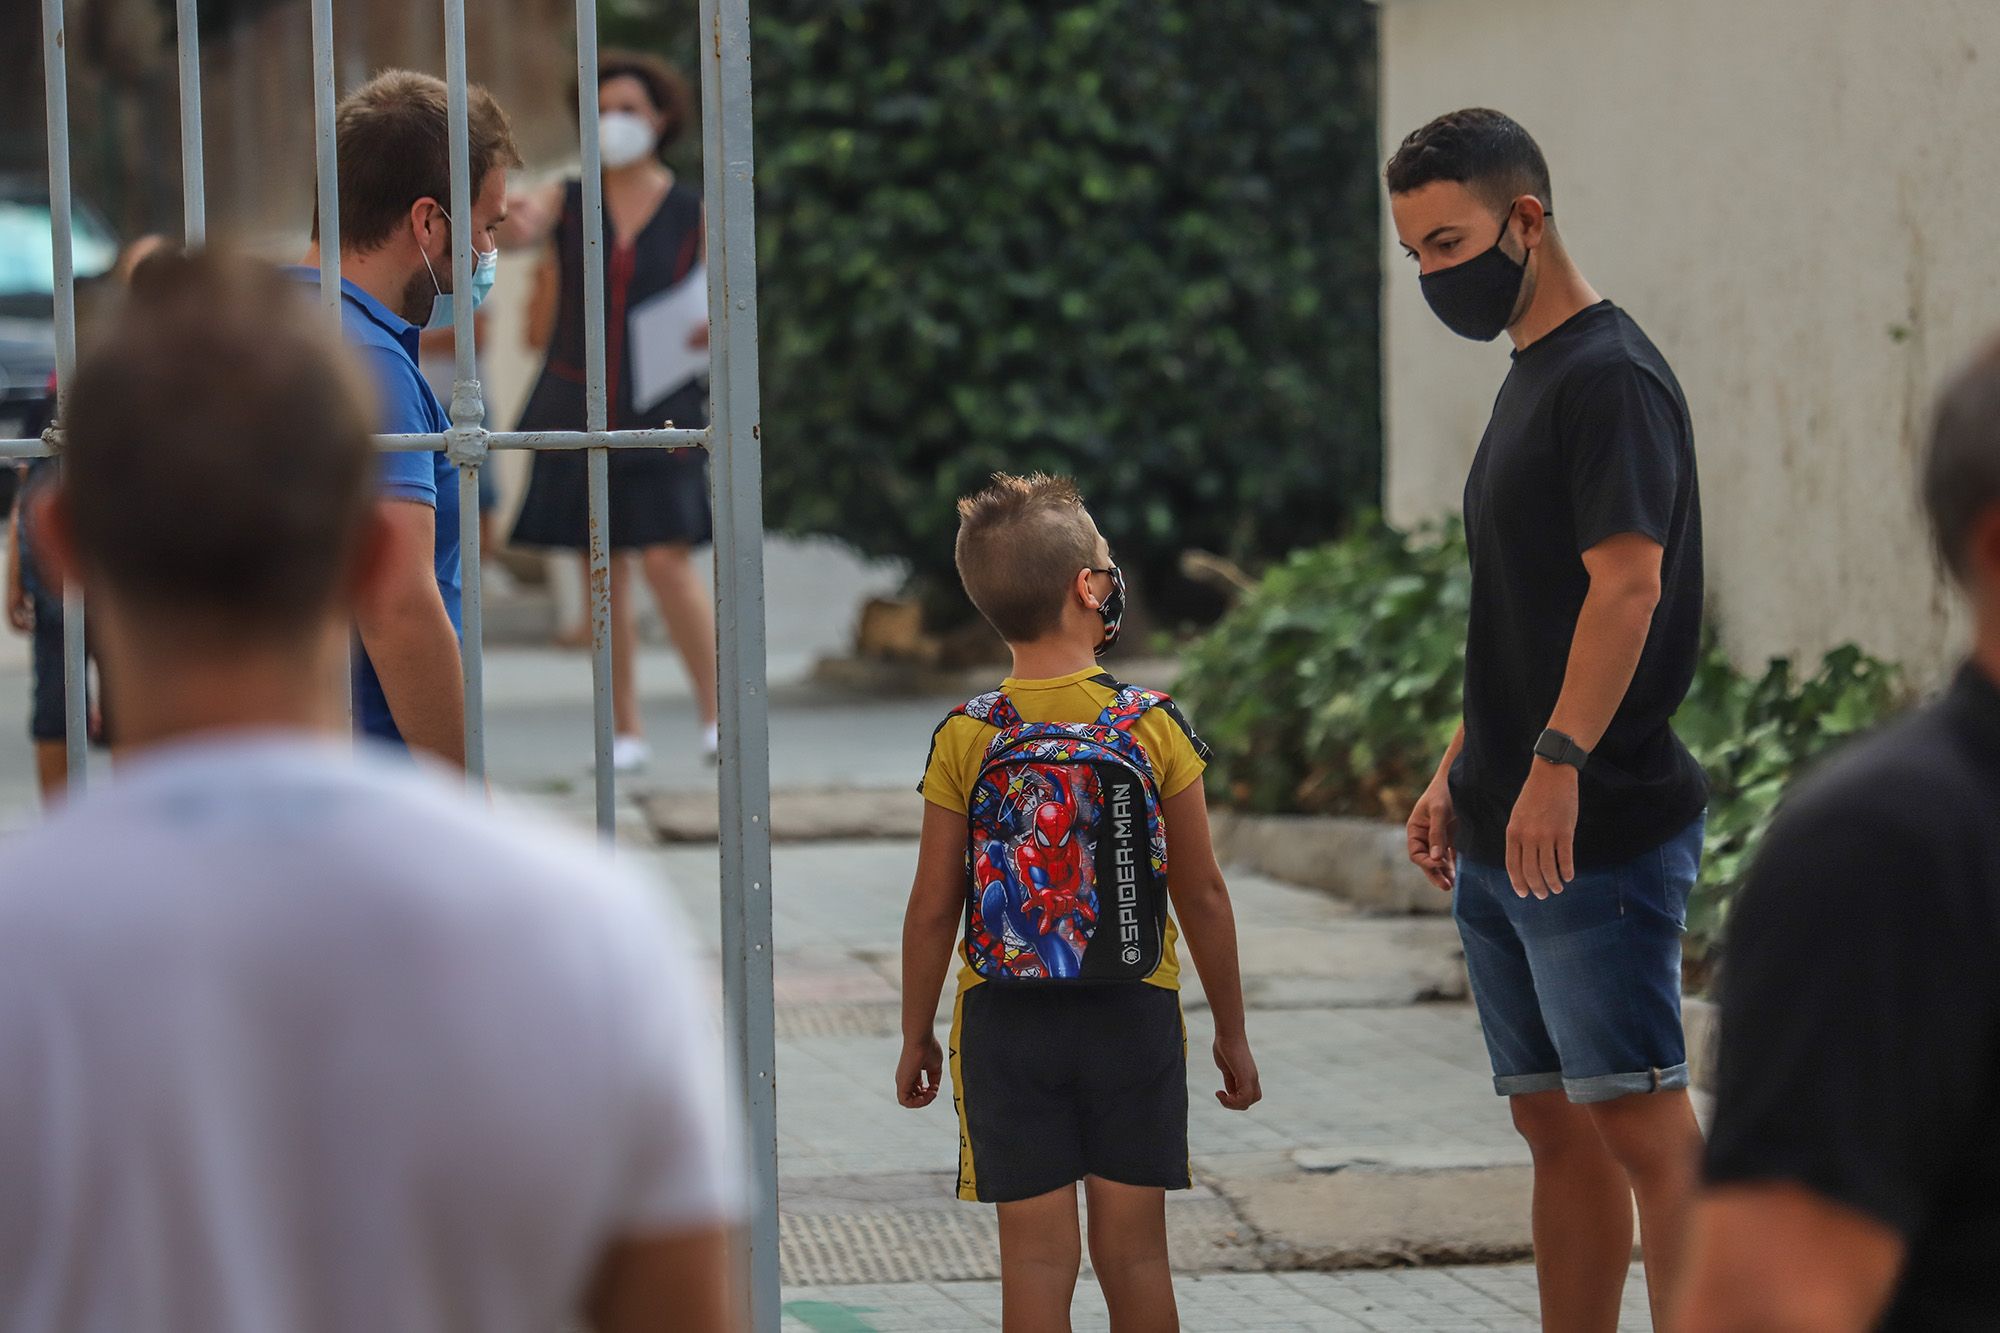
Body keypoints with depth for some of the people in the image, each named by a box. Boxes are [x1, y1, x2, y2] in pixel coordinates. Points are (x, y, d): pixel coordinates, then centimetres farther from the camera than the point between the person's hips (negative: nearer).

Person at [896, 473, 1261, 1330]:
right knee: (1134, 1250, 7)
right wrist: (1231, 1031, 10)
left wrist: (917, 1035, 10)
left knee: (1036, 1254, 2)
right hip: (1136, 1013, 0)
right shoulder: (1154, 726, -6)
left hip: (1006, 1023, 0)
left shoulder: (966, 740, -6)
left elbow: (934, 908, -3)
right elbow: (1203, 896, -1)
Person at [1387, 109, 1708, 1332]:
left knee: (1645, 1125, -11)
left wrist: (1558, 763, -28)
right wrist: (1460, 774, 21)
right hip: (1503, 842, 10)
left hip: (1599, 828, -10)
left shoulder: (1610, 375, -11)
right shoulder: (1529, 381, 18)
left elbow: (1627, 583, -21)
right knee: (1556, 1127, 10)